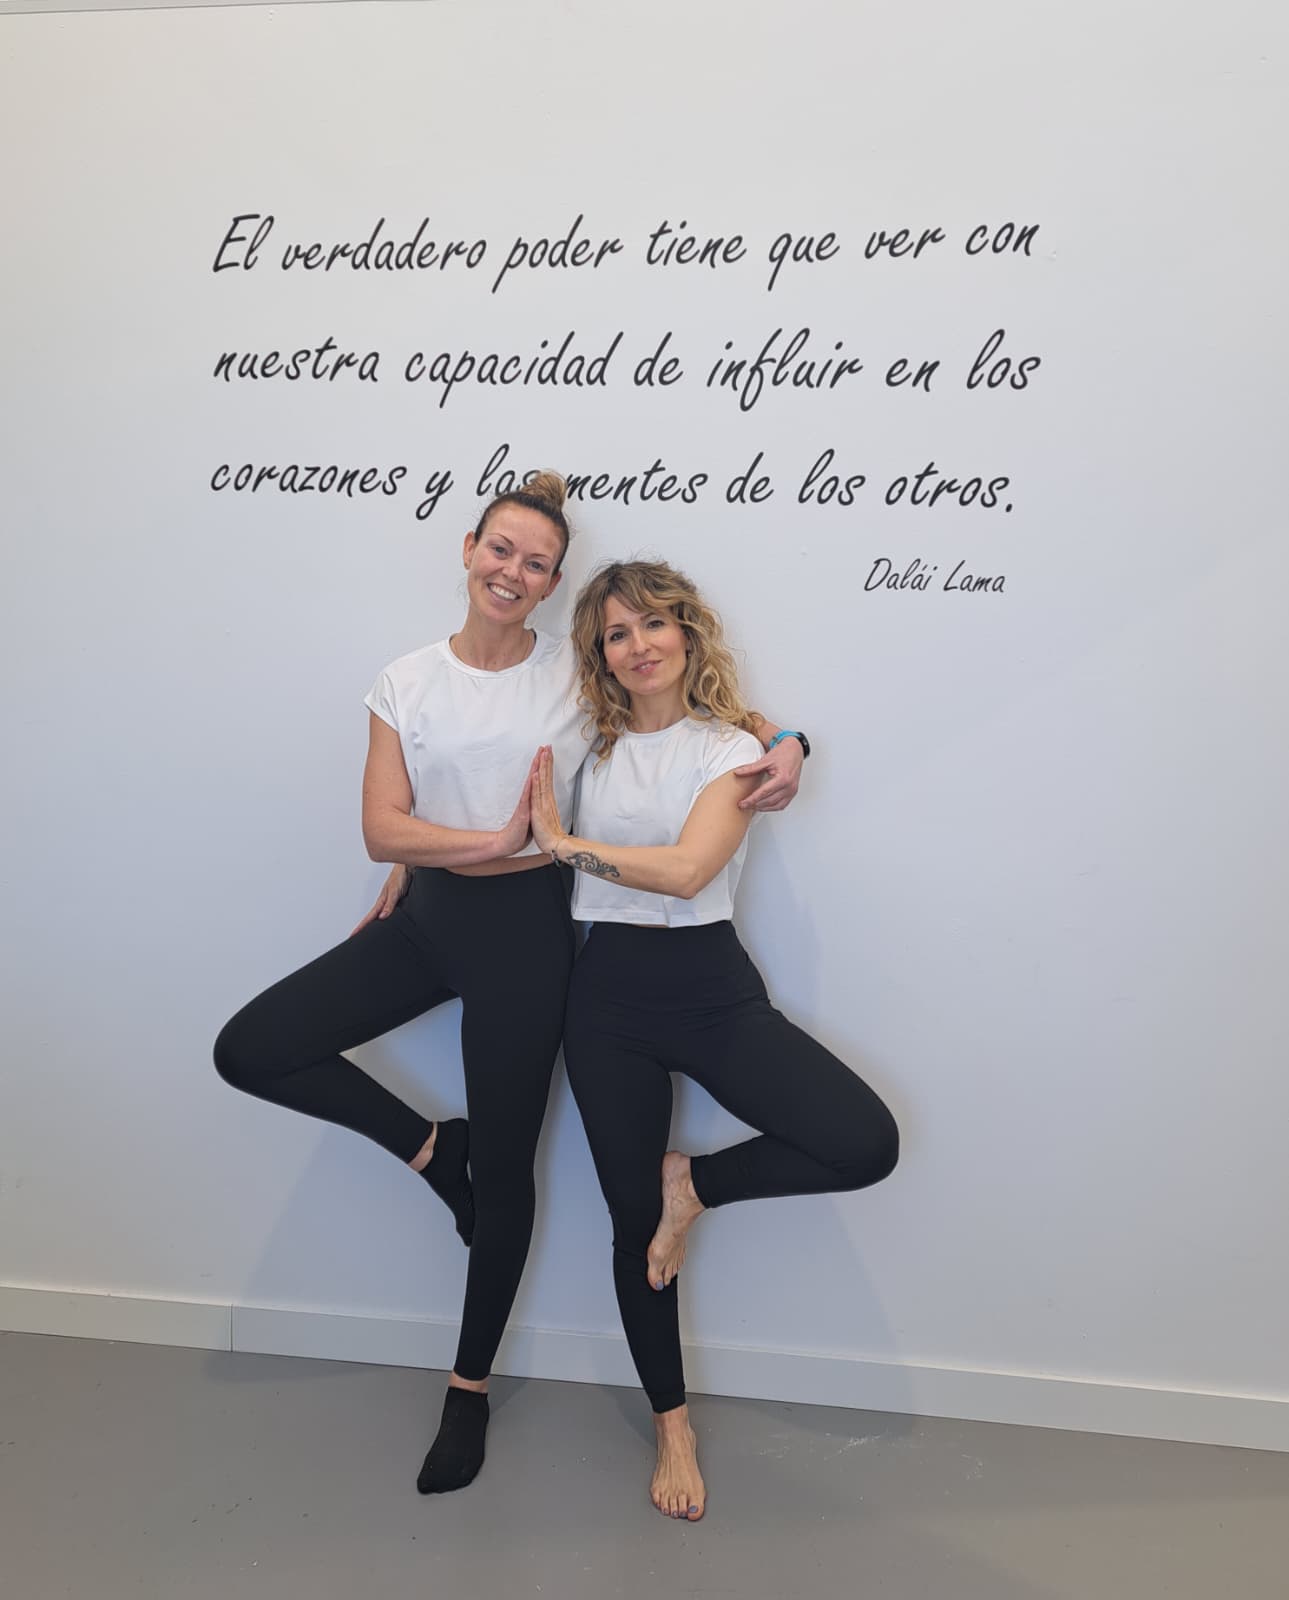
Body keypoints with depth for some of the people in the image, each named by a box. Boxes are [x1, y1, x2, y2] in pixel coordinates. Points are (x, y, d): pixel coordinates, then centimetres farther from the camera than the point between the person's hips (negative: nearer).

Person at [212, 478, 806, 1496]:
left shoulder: (580, 673, -4)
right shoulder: (409, 681, 1)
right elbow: (383, 828, -7)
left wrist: (778, 746, -15)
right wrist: (491, 842, -19)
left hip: (526, 924, -3)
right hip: (427, 914, 3)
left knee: (503, 1171, 6)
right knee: (249, 1051, -4)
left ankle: (470, 1389, 30)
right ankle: (430, 1146, 15)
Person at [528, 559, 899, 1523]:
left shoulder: (731, 748, -3)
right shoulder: (585, 746, 6)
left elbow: (686, 869, -18)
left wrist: (564, 843, -12)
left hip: (711, 987, -1)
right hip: (610, 992, 1)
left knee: (866, 1143, -18)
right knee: (635, 1221, 8)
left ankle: (692, 1184, 6)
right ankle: (672, 1423, 31)